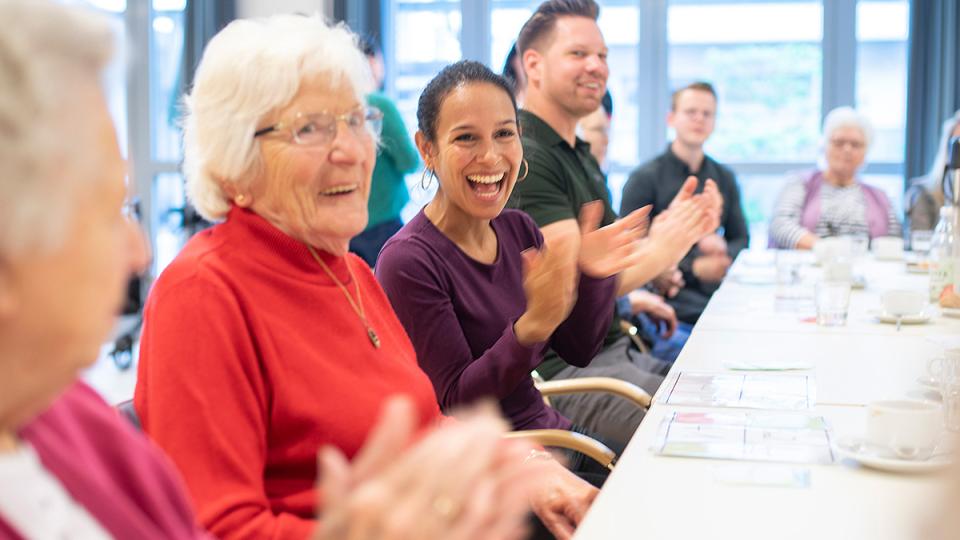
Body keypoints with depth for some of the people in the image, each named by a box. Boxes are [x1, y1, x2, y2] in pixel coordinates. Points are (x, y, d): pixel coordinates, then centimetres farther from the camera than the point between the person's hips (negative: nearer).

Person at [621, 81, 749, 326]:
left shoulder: (725, 178, 17)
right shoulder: (645, 178, -1)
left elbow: (741, 239, 23)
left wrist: (724, 249, -3)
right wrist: (694, 267, -12)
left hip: (717, 288, 6)